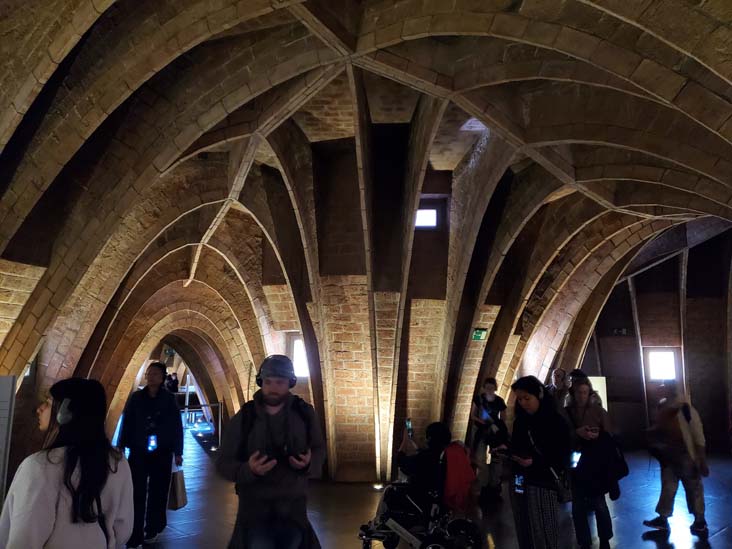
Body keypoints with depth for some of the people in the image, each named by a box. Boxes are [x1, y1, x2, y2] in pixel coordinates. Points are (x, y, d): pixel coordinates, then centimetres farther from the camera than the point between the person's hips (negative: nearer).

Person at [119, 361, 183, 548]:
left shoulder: (169, 399, -2)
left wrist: (178, 452, -2)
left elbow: (177, 426, 0)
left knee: (158, 493, 10)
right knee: (137, 494, -3)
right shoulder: (135, 397, 0)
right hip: (138, 452, 0)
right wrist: (121, 449, -4)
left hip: (162, 453, 0)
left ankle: (152, 529, 28)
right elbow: (126, 424, 1)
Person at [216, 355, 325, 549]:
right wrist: (248, 470, -26)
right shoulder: (243, 418, -8)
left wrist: (309, 464, -15)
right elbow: (224, 462, -5)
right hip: (255, 508, -2)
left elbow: (319, 449, 8)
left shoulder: (304, 413, -4)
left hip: (294, 507, 2)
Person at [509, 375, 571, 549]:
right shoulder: (520, 420, 10)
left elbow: (564, 457, -6)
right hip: (519, 484, 5)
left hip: (543, 485, -5)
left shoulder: (557, 422, -7)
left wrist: (536, 462, -16)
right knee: (524, 535, 9)